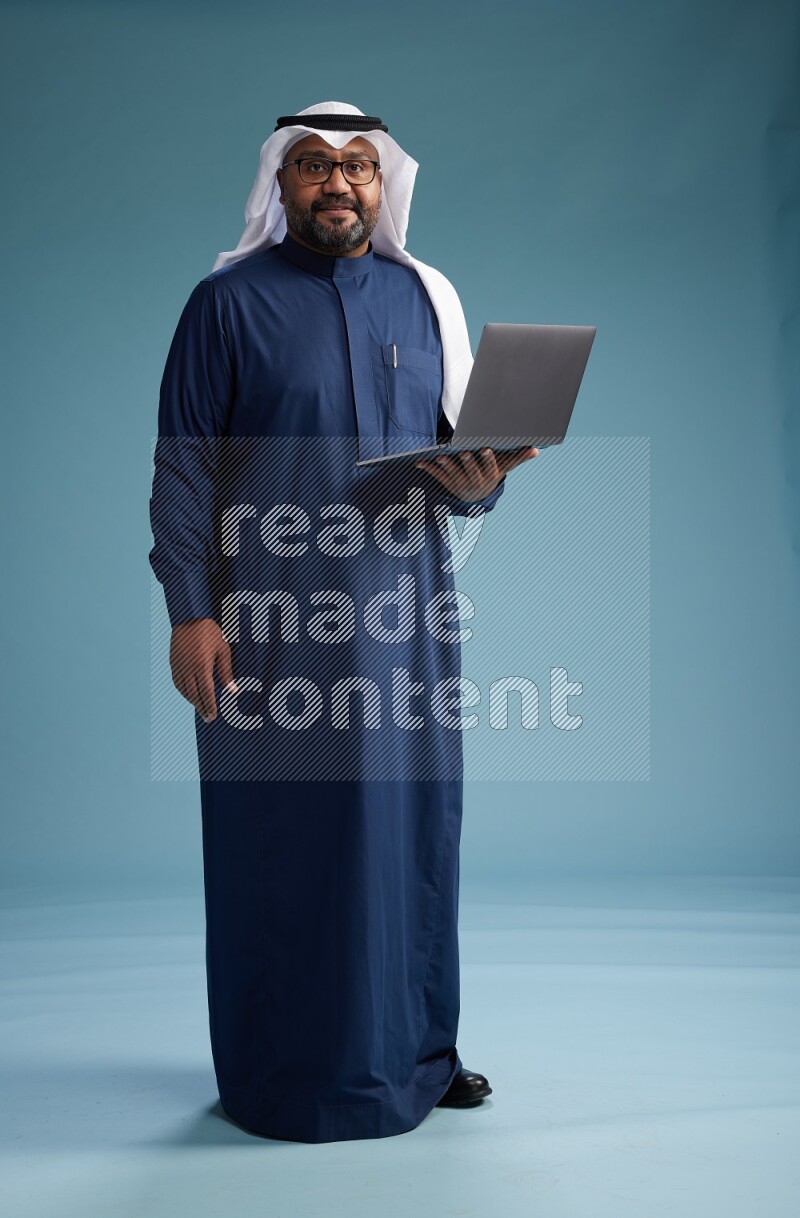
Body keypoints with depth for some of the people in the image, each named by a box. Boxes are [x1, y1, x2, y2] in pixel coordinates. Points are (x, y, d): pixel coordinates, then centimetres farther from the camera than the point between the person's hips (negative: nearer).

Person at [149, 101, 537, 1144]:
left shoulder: (425, 298, 13)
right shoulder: (229, 302, 2)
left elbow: (469, 457, 14)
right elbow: (183, 467, -2)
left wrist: (478, 479, -10)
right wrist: (190, 613, -10)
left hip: (404, 614, 4)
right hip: (272, 621, -3)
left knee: (412, 825, 7)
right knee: (281, 841, 1)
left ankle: (416, 1050, 23)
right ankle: (286, 1074, 16)